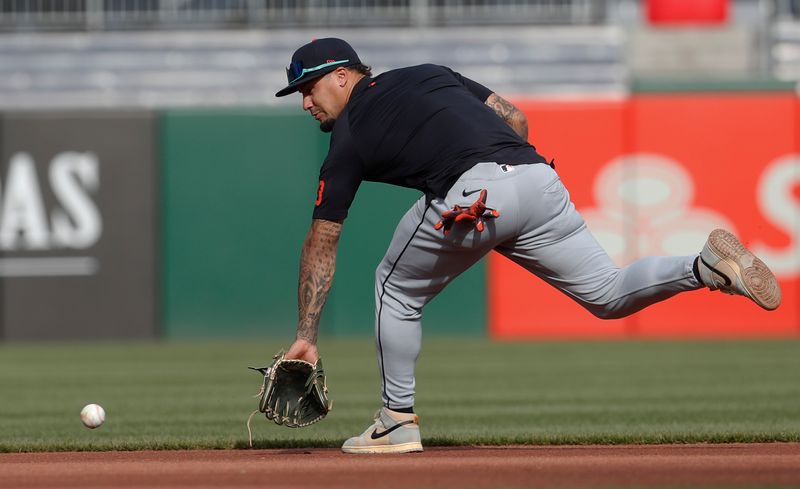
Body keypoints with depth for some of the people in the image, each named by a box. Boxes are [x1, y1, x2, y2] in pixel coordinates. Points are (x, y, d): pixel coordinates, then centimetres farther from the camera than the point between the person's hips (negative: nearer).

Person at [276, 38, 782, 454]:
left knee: (397, 289, 19)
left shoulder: (349, 139, 15)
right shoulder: (428, 74, 30)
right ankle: (708, 266, -12)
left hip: (473, 192, -5)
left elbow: (321, 243, 15)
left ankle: (399, 420, 20)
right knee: (609, 294, 12)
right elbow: (515, 118, 24)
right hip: (539, 178, 5)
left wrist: (306, 335, 18)